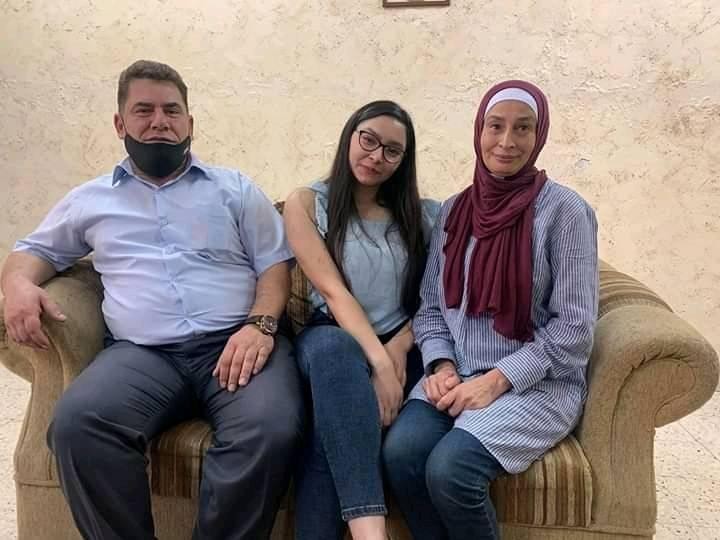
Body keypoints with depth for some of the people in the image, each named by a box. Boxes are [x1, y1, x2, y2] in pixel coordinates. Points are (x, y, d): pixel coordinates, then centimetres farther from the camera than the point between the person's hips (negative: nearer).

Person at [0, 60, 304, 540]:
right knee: (77, 425, -31)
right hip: (142, 353, 2)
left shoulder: (235, 188, 18)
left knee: (271, 431, -33)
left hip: (234, 343, -1)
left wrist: (260, 324, -10)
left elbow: (275, 262, 11)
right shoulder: (91, 199, 24)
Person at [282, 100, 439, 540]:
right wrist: (377, 361, -23)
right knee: (333, 349, -41)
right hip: (334, 339, -2)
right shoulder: (307, 204, 4)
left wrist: (397, 350, -11)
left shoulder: (420, 214, 14)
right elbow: (333, 291, -9)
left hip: (401, 348, 2)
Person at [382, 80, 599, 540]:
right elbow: (431, 307, 11)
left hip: (538, 383, -4)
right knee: (400, 454, -24)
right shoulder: (453, 211, 9)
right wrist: (441, 366, -8)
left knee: (450, 469, -27)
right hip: (457, 375, 4)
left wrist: (497, 380, -16)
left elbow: (573, 329, -9)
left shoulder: (565, 211, -6)